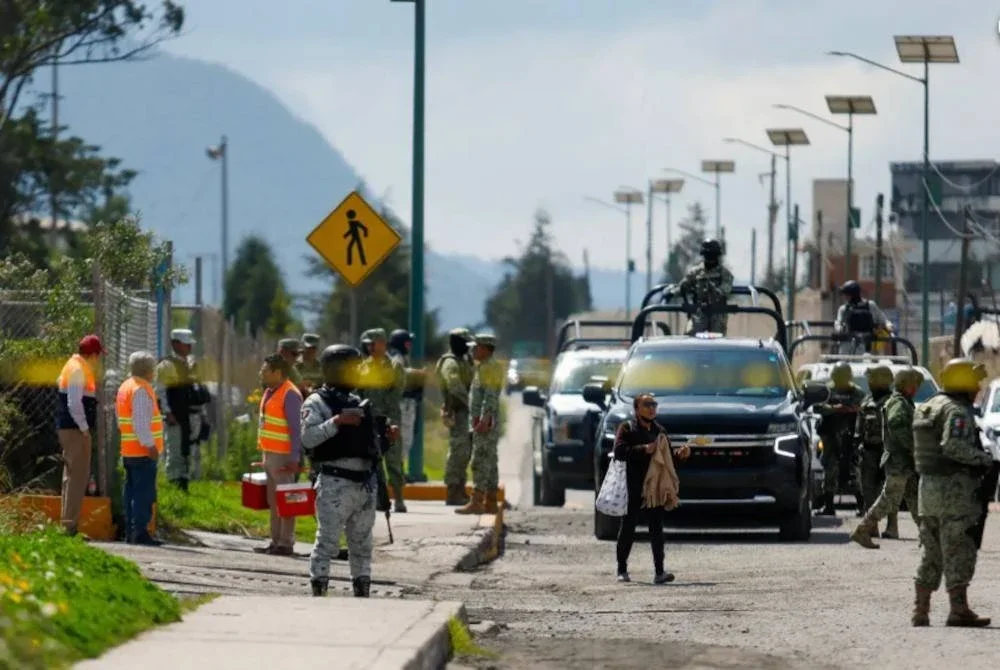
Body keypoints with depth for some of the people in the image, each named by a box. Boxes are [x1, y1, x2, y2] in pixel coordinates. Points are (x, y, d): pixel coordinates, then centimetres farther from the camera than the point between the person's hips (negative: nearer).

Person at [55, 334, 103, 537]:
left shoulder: (75, 366, 16)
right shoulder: (78, 370, -14)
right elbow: (74, 404, -22)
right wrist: (84, 429, -16)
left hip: (68, 429, 11)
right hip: (75, 429, -11)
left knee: (73, 475, 15)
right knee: (78, 476, -10)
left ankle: (68, 521, 19)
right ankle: (70, 524, -13)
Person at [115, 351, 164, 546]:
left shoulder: (125, 387, 16)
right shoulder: (141, 390, -14)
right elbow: (141, 422, -21)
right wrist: (150, 445, -19)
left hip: (128, 450, 10)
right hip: (142, 451, -10)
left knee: (131, 491, 12)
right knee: (144, 492, -9)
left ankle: (130, 532, 14)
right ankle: (140, 532, -13)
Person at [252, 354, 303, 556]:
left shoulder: (290, 395, -14)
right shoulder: (269, 392, 14)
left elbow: (296, 429, -18)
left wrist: (293, 459, -22)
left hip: (282, 456, -10)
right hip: (269, 454, 10)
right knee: (273, 501, 12)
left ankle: (286, 543, -5)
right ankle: (275, 541, 17)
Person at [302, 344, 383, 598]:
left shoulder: (357, 402, 19)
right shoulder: (317, 403, -3)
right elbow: (309, 437, -18)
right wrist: (337, 422, -25)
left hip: (364, 481, 7)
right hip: (335, 482, -7)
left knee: (362, 543, 12)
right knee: (327, 541, -8)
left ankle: (362, 592, 19)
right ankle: (319, 591, -5)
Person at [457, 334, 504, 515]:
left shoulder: (491, 367, -12)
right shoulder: (483, 367, 20)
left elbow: (490, 396, -21)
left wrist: (484, 419, -27)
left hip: (485, 423, -11)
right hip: (482, 423, 11)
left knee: (481, 462, -13)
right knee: (489, 462, 10)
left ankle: (476, 502, -16)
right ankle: (490, 503, 11)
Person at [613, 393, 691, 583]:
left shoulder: (660, 430, 16)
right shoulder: (627, 429, 0)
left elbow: (667, 454, 20)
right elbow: (619, 451, -14)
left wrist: (680, 453, -1)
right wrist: (644, 450, -21)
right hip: (633, 487, -4)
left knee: (656, 528, -2)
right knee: (628, 527, 3)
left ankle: (659, 571, -7)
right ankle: (622, 570, 12)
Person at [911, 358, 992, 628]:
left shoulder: (927, 408, 14)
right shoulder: (957, 411, -14)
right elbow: (953, 445, -28)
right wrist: (984, 458, -15)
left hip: (928, 484, 9)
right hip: (955, 487, -9)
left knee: (931, 553, 14)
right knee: (959, 551, -5)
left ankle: (920, 610, 14)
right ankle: (959, 610, -7)